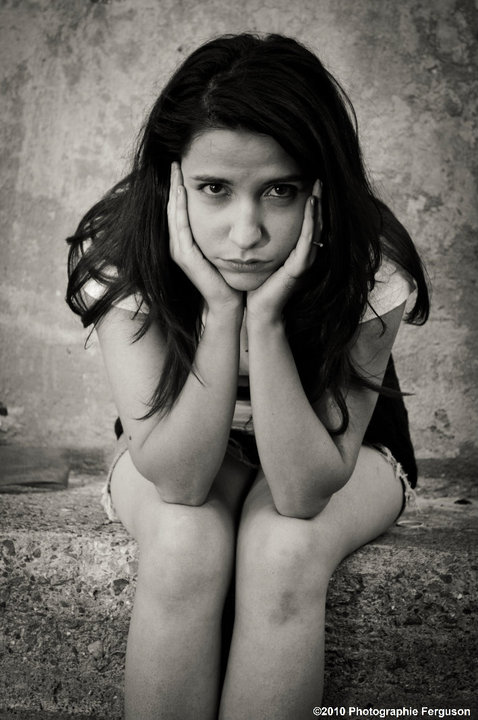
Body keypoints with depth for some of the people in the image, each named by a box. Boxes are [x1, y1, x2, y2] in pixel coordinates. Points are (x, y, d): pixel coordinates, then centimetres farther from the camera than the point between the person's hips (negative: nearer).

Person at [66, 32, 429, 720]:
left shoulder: (370, 268, -29)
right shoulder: (120, 256, -27)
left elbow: (304, 490, -32)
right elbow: (179, 480, -30)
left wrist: (266, 316, -43)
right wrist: (220, 311, -41)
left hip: (332, 453, 0)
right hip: (177, 453, 1)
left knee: (284, 553, -32)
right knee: (185, 547, -32)